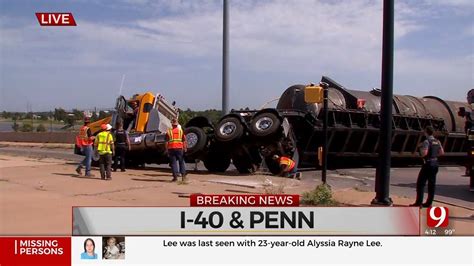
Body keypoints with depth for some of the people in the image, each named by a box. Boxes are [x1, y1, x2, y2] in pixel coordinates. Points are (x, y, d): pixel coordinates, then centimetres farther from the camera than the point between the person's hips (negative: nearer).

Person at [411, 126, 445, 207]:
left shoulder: (426, 141, -15)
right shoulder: (437, 141, 9)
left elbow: (425, 153, -26)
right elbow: (442, 152, 12)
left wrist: (421, 154, -5)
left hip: (427, 164, -8)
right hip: (435, 163, 8)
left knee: (420, 183, -2)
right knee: (432, 184, 10)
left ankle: (418, 202, -4)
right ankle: (429, 203, 13)